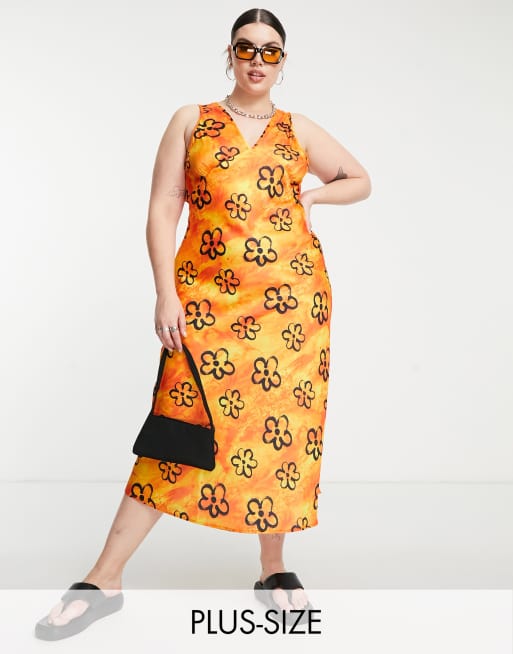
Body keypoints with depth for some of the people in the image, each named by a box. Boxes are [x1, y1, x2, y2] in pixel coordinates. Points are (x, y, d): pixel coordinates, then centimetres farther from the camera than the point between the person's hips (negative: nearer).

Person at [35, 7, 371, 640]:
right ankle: (104, 580, 2)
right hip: (208, 298, -2)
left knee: (284, 424, 3)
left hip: (291, 298, 2)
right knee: (183, 424, -7)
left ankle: (274, 569, 20)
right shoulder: (191, 120, 9)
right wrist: (166, 294, -8)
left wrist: (314, 194, 8)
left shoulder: (300, 131, 14)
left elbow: (361, 179, 27)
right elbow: (162, 211, 2)